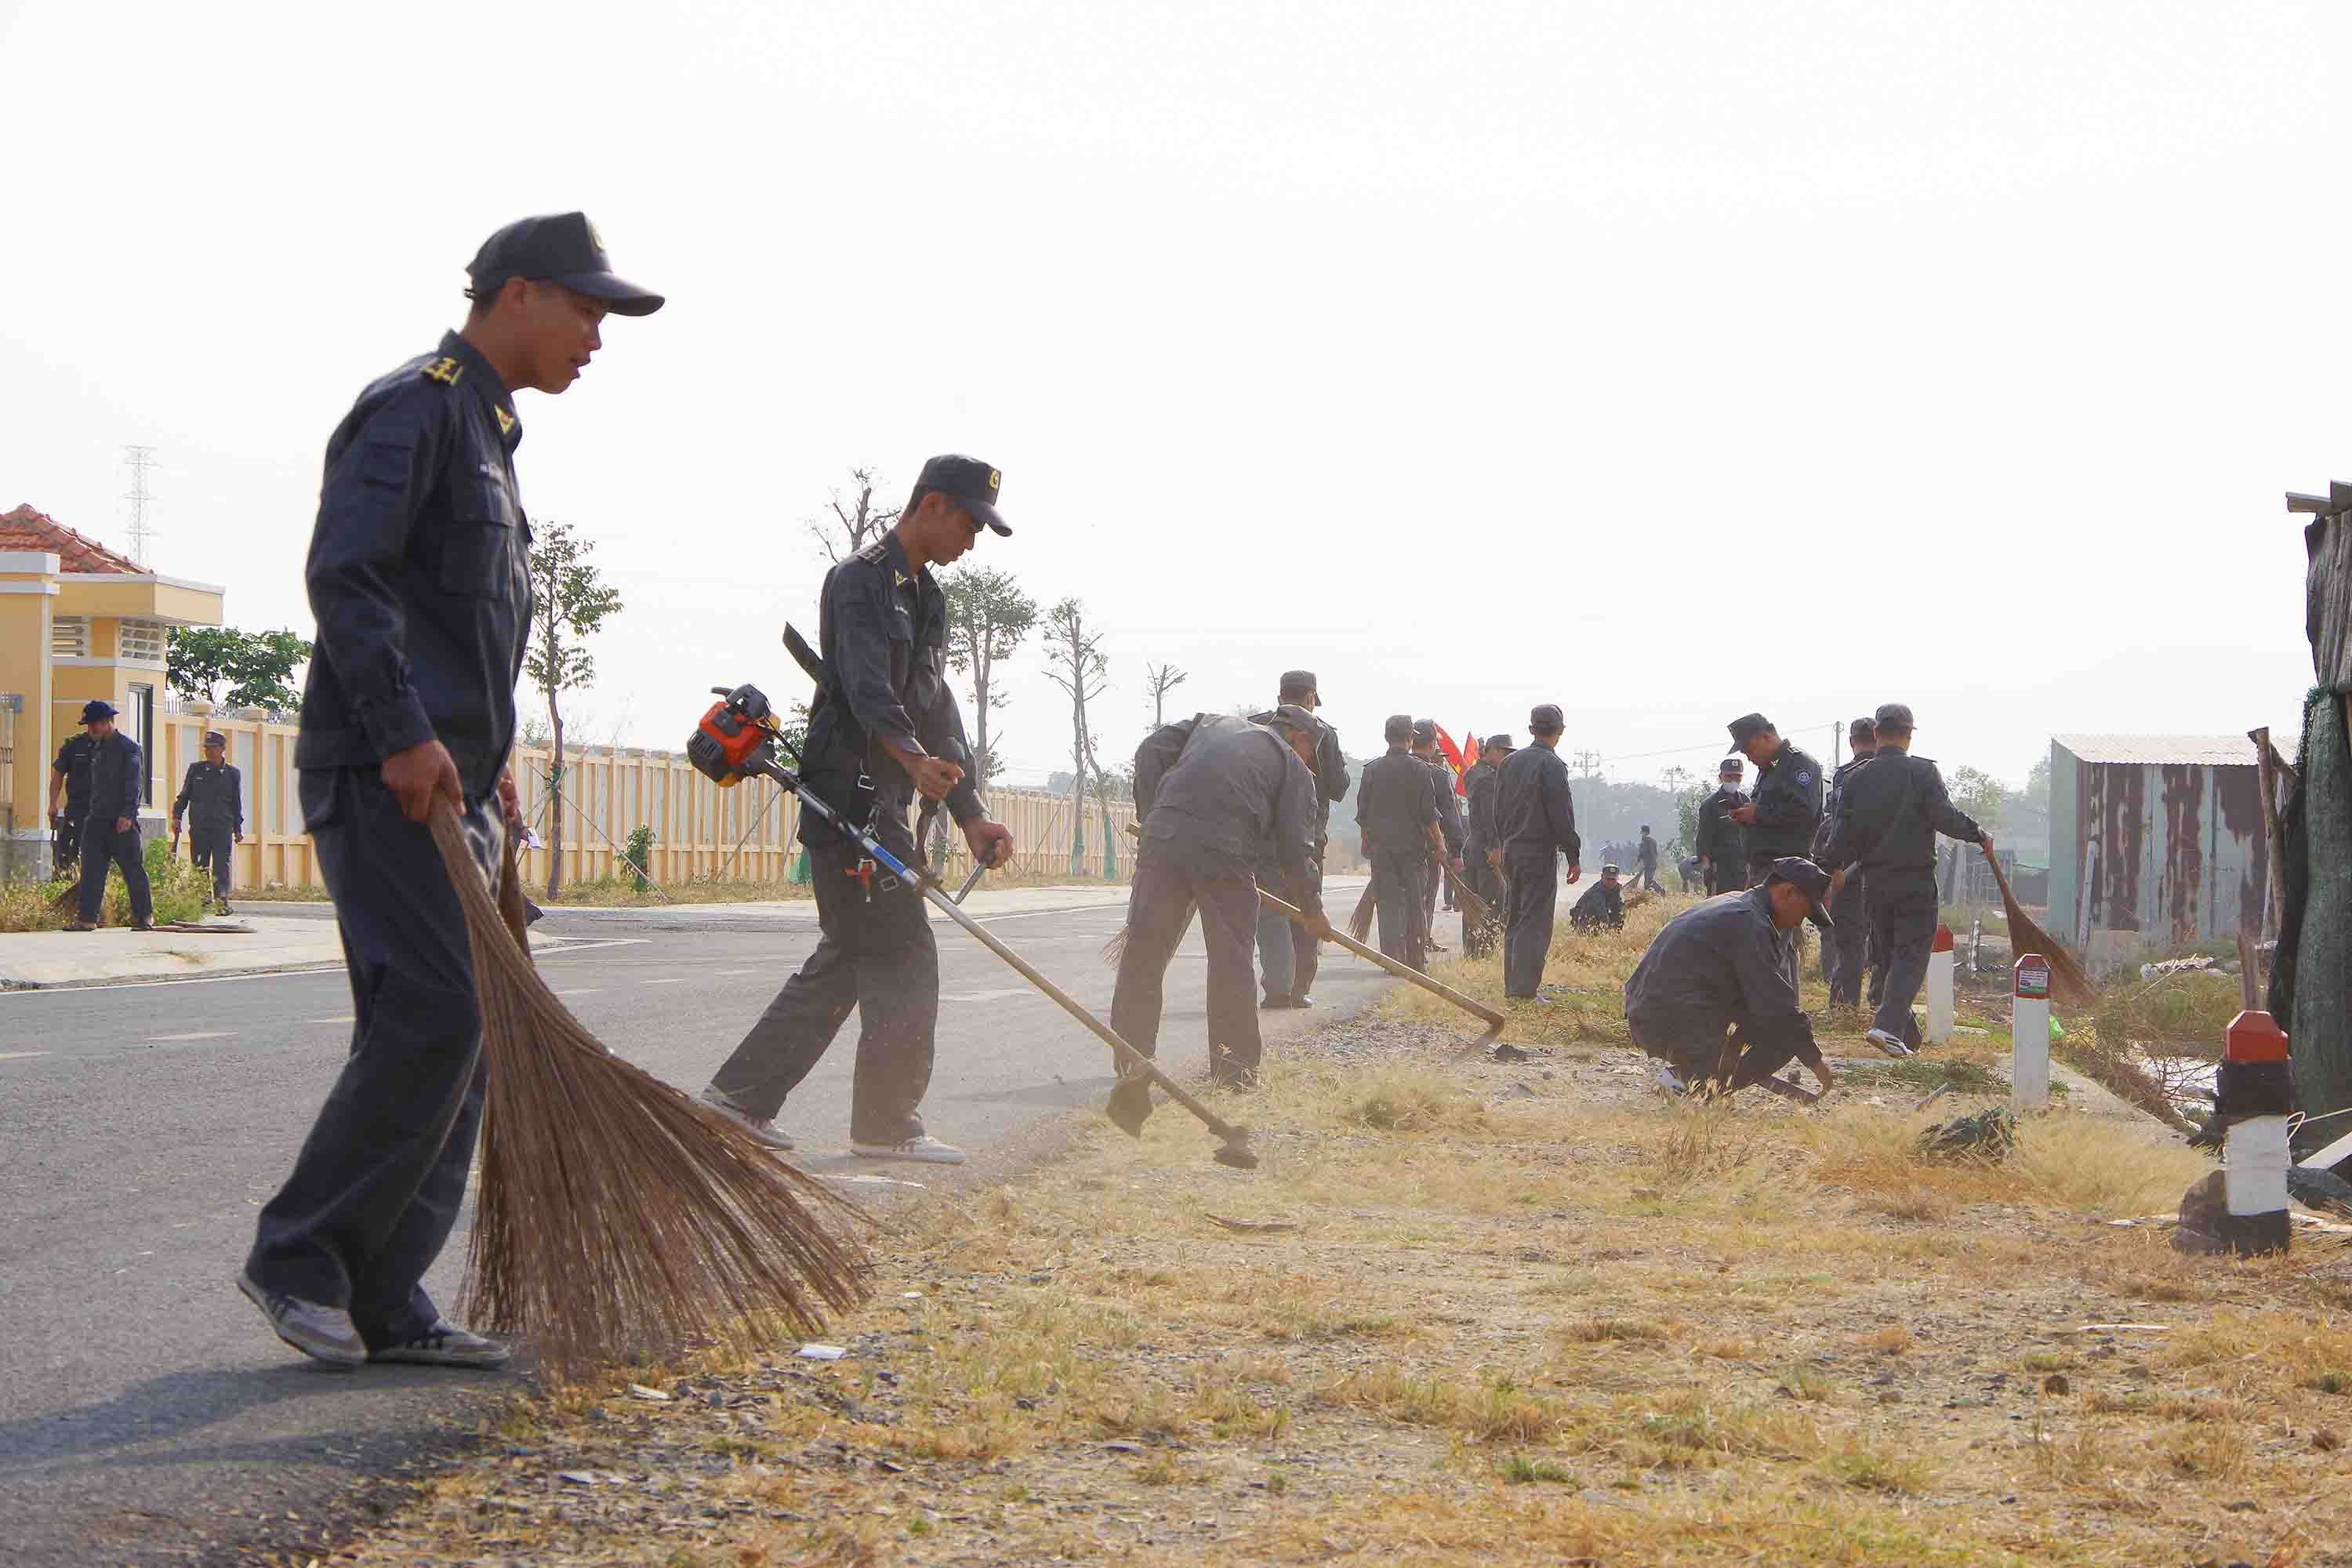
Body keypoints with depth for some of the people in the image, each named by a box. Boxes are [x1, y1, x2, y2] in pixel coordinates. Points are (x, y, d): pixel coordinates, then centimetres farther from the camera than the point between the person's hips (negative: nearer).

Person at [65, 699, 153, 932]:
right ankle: (87, 918, 0)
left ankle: (144, 918, 7)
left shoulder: (129, 747, -6)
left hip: (122, 821, -7)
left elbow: (134, 784, -13)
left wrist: (127, 814, -21)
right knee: (91, 869, 0)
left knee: (133, 869, -1)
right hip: (97, 820, 7)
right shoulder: (96, 748, 18)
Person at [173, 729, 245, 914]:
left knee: (222, 866, -8)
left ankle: (222, 901, -12)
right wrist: (177, 816, 4)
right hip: (198, 828, 1)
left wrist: (238, 829, 11)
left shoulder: (232, 774, 9)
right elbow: (183, 796, 14)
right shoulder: (195, 770, 9)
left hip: (223, 828, -1)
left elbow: (237, 804, 13)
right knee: (198, 867, 1)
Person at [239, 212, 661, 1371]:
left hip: (448, 785, 10)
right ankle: (298, 1255, -6)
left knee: (452, 1035, 6)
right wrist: (405, 737, -22)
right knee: (435, 1011, -16)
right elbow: (344, 573, -18)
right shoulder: (414, 407, -8)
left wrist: (487, 757, 19)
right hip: (380, 780, -10)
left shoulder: (488, 431, 23)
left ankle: (383, 1306, 8)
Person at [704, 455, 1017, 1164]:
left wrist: (970, 815, 12)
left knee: (849, 957, 12)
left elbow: (936, 706, 20)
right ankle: (887, 1125, -2)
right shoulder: (860, 580, -10)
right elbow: (866, 686, -26)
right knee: (902, 956, -8)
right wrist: (914, 758, -44)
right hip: (849, 792, -10)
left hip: (885, 795, 10)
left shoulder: (927, 599, 21)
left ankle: (740, 1095, 16)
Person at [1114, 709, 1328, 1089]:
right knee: (1230, 962, 6)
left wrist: (1151, 815, 20)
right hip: (1225, 854, -3)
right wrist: (1312, 910, 20)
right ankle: (1234, 1071, 7)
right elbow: (1294, 847, 10)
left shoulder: (1210, 723, 29)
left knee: (1144, 953, 10)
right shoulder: (1294, 767, 17)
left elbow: (1151, 751, 16)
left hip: (1163, 840, 3)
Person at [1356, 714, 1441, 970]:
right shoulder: (1419, 769, -5)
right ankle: (1415, 959, 12)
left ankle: (1392, 958, -5)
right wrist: (1439, 843, 2)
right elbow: (1428, 813, -7)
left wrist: (1366, 842, 17)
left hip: (1380, 845, 1)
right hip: (1412, 844, -1)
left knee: (1387, 901, 3)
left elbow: (1362, 813, 6)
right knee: (1414, 902, 8)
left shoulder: (1372, 769, 2)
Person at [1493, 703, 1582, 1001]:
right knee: (1535, 922, -6)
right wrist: (1573, 856, -9)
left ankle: (1512, 986, 16)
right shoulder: (1552, 765, -12)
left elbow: (1498, 810, 16)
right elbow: (1561, 814, -14)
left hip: (1511, 851, 7)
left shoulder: (1510, 762, 11)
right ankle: (1526, 990, -10)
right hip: (1540, 851, -7)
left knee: (1514, 920, 14)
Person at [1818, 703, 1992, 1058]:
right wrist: (1980, 836, 1)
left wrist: (1833, 870, 18)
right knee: (1911, 956, -4)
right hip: (1916, 879, -4)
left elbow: (1842, 832, 5)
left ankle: (1907, 1036, 19)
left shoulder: (1858, 778, 3)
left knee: (1884, 956, 15)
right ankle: (1888, 1026, -21)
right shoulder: (1922, 772, -9)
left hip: (1874, 879, 4)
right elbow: (1946, 818, -15)